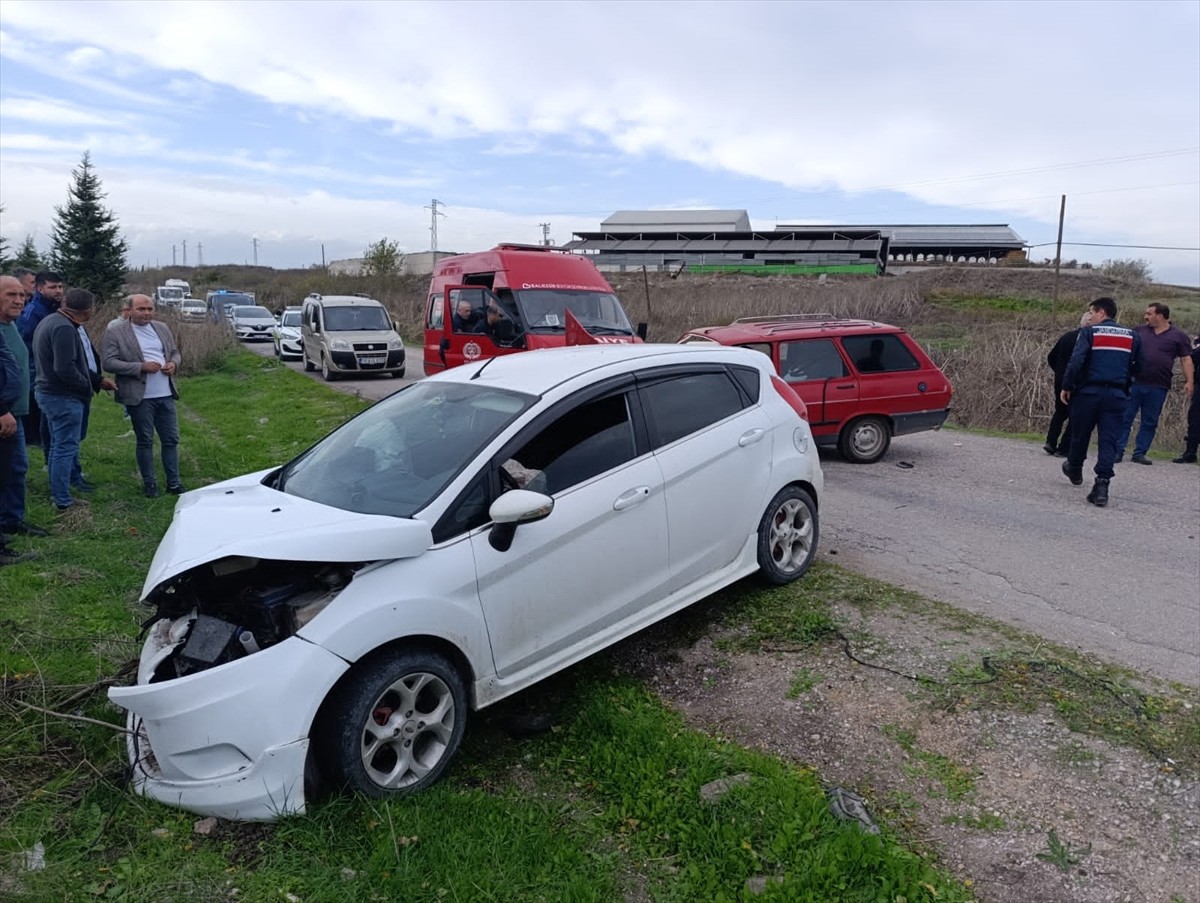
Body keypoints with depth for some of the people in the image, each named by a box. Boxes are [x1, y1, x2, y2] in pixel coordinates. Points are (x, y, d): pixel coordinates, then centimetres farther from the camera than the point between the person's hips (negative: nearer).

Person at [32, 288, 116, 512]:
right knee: (66, 447, -3)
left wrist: (97, 378, 9)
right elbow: (65, 369, -28)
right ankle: (62, 500, 2)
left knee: (61, 444, 23)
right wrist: (89, 386, -14)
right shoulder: (64, 328, -23)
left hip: (51, 392, 11)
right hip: (63, 396, -11)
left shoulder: (52, 321, 11)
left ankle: (74, 478, 40)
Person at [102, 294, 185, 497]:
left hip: (165, 395, 4)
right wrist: (141, 367, -19)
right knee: (145, 441, 6)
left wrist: (174, 364, -4)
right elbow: (109, 363, -11)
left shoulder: (162, 328, 10)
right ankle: (149, 483, 19)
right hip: (140, 397, -4)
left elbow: (175, 352, 19)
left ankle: (174, 482, 17)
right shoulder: (115, 332, -5)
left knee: (171, 440, 8)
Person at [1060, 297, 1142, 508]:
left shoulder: (1089, 332, -4)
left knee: (1080, 434, 17)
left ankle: (1074, 470, 38)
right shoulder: (1132, 336, 10)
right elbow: (1138, 368, 13)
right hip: (1117, 395, 2)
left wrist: (1066, 387, -6)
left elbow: (1076, 362, -14)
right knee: (1108, 441, -1)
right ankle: (1102, 485, -12)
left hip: (1088, 392, -2)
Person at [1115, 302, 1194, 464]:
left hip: (1158, 387, 0)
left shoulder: (1178, 335, 4)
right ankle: (1118, 451, 2)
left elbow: (1186, 360, 3)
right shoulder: (1139, 331, 8)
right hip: (1134, 383, 0)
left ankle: (1140, 453, 13)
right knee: (1124, 418, -2)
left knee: (1150, 422, 5)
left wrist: (1189, 381, -4)